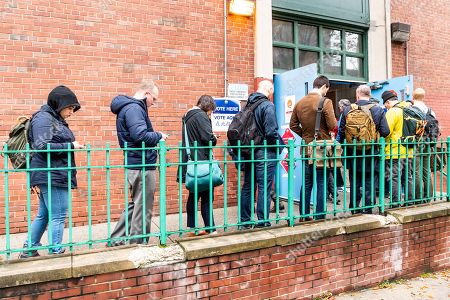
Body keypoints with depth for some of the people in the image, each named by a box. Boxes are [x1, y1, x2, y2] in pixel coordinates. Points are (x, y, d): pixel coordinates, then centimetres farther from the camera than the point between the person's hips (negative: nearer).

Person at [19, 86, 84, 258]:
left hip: (55, 176, 10)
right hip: (52, 176, -10)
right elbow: (42, 147, -19)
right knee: (58, 216, -4)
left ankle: (30, 250, 29)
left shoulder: (56, 120, 18)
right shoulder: (43, 118, -10)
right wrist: (70, 145, -16)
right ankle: (56, 252, 5)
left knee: (43, 215, 18)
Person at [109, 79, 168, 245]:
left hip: (136, 164, 10)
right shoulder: (134, 108, -15)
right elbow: (140, 136, -27)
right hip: (142, 165, -10)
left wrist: (155, 138, 10)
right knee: (143, 208, 1)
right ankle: (137, 244, 13)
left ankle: (116, 240, 26)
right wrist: (159, 136, -11)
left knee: (136, 204, 20)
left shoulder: (129, 107, 17)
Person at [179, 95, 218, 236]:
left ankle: (192, 228, 19)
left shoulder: (187, 116, 17)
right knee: (207, 196, -2)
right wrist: (214, 139, 2)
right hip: (201, 161, -9)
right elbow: (208, 137, -19)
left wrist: (211, 138, 15)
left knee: (194, 195, 13)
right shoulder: (200, 116, -11)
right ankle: (210, 229, 3)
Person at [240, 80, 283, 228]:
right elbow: (271, 132, -19)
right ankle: (262, 223, 5)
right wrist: (282, 146, -4)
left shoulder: (248, 104, 9)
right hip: (264, 152, -7)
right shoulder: (268, 105, -12)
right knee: (264, 188, 0)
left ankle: (245, 221, 22)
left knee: (247, 186, 13)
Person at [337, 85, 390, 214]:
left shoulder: (347, 110, -4)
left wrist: (341, 144, 14)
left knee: (354, 183, 12)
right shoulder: (378, 110, -6)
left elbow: (341, 132, -2)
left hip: (353, 153, 1)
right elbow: (385, 132, -8)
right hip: (371, 154, -1)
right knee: (370, 182, 8)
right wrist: (375, 134, 12)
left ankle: (354, 209, 19)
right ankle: (368, 209, 12)